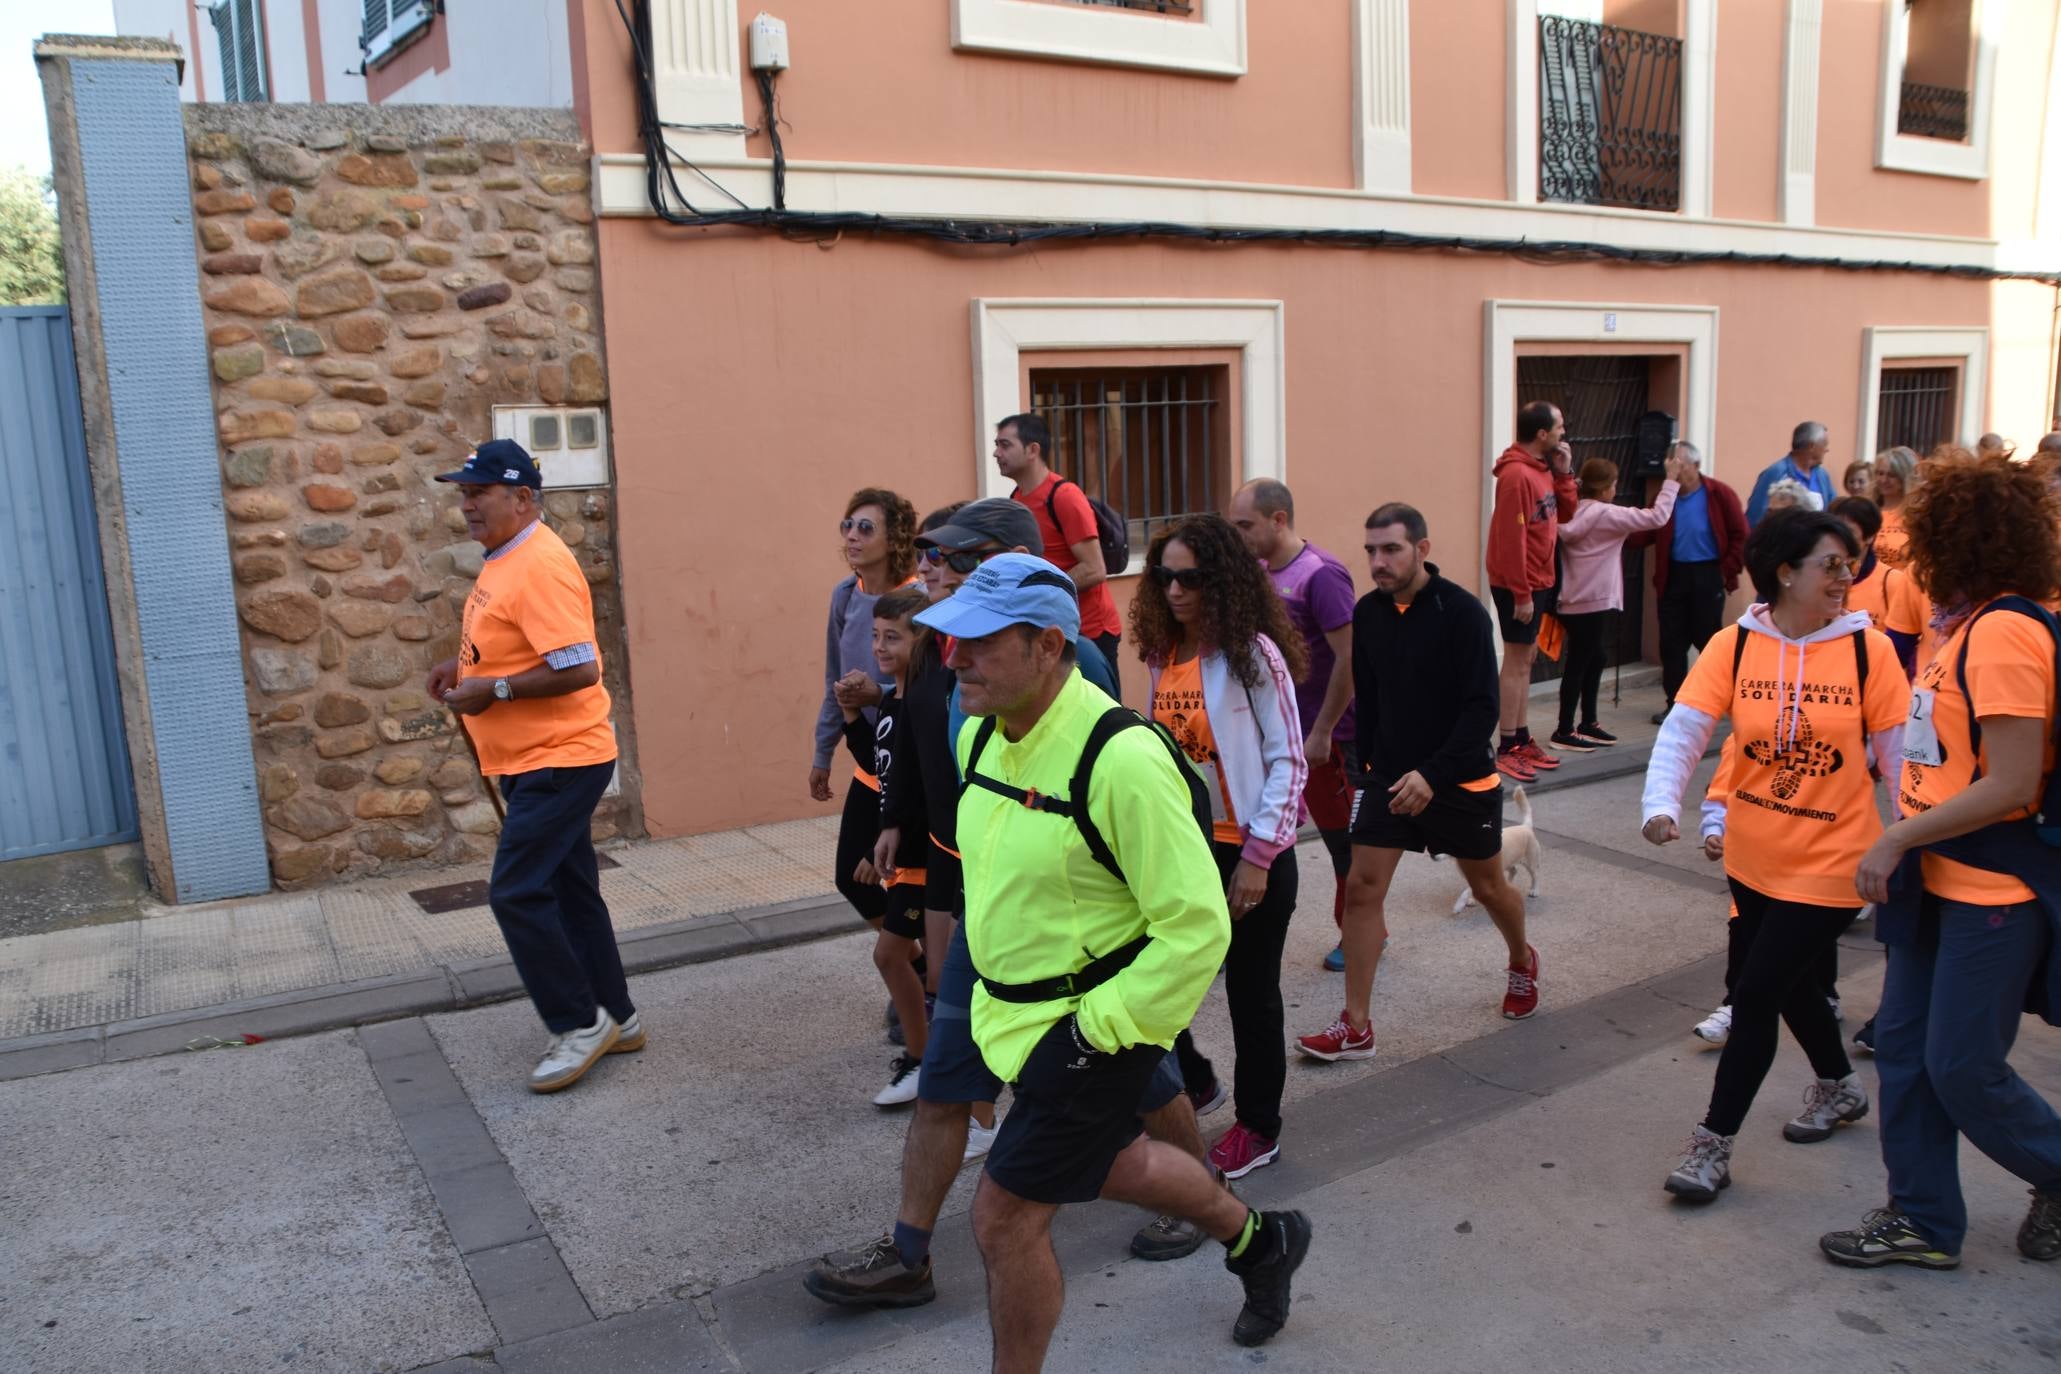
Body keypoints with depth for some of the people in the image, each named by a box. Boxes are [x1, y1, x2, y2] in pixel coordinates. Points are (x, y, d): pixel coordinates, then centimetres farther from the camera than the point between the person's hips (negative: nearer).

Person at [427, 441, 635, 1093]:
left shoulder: (541, 565, -20)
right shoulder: (504, 559, 11)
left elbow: (578, 668, -26)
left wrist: (493, 690, -20)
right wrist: (463, 664, 9)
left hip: (559, 758, -10)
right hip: (530, 760, 10)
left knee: (516, 892, -9)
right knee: (567, 889, 15)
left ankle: (581, 1022, 4)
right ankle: (614, 1017, 25)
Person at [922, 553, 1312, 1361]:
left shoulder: (1120, 759, -28)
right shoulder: (980, 737, -2)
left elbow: (1197, 927, -25)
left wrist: (1097, 1028, -22)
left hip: (1092, 1025, -9)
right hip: (1012, 1011, 9)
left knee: (1006, 1217, -1)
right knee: (1109, 1163, 27)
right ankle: (1259, 1240, 53)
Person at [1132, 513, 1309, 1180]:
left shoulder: (1252, 652, -13)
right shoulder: (1164, 654, 5)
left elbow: (1288, 762, -13)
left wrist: (1259, 858, -16)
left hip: (1246, 852, -6)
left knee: (1251, 992, 9)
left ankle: (1258, 1128, 27)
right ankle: (1191, 1080, 35)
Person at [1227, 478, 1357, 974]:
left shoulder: (1320, 575, -18)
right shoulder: (1261, 571, 5)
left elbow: (1350, 658, -21)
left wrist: (1322, 732, -19)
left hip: (1325, 734, -7)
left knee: (1342, 835, 8)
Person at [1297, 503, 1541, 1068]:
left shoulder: (1462, 612, -17)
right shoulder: (1367, 613, -3)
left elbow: (1482, 707, -20)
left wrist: (1433, 774, -28)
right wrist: (1366, 767, 9)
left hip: (1461, 779, -3)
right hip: (1388, 775, 4)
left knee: (1487, 886, 15)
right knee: (1362, 888, -5)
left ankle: (1523, 963, 48)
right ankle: (1356, 1026, 2)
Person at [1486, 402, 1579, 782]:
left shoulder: (1542, 469, 9)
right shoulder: (1516, 474, -19)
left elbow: (1566, 513, 13)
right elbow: (1511, 538, -22)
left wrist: (1564, 472, 0)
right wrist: (1521, 593, -22)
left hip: (1539, 581, 9)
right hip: (1519, 585, -9)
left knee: (1526, 660, 14)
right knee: (1517, 662, -4)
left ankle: (1522, 739, 22)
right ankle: (1508, 749, 2)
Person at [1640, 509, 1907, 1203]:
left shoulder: (1868, 649, -11)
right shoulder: (1734, 645, -8)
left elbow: (1900, 754, -6)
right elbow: (1684, 728, -13)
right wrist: (1661, 804, -27)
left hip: (1829, 862, -3)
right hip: (1752, 856, 4)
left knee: (1757, 994, -4)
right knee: (1789, 981, 22)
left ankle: (1714, 1145, 10)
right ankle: (1839, 1085, 51)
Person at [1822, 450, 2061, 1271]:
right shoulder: (1970, 626, 9)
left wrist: (1897, 839, -19)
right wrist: (1906, 842, 8)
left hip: (1994, 890, -9)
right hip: (1942, 879, 9)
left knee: (1962, 1067, 2)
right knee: (1905, 1043, 12)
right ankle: (1922, 1220, 23)